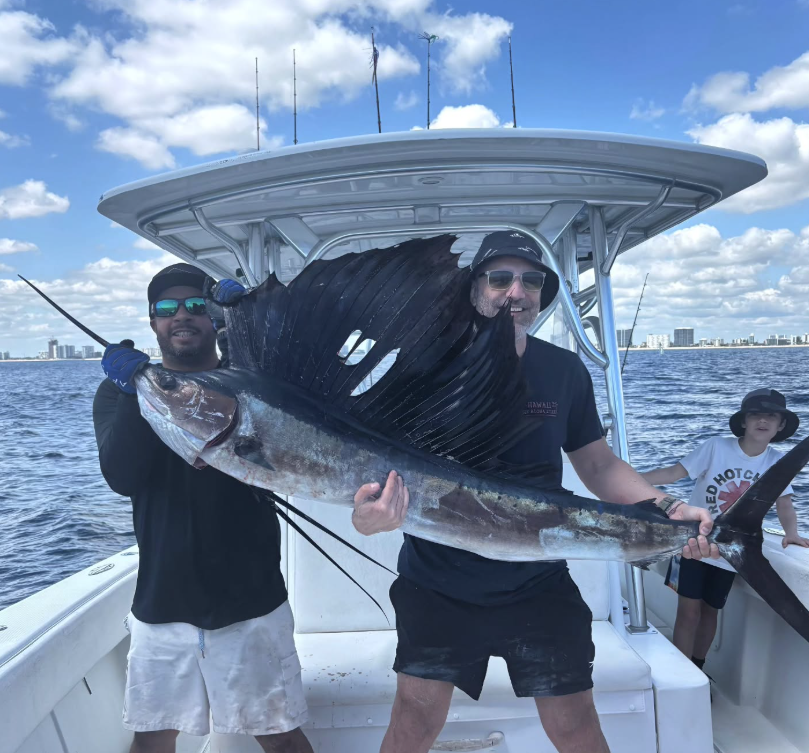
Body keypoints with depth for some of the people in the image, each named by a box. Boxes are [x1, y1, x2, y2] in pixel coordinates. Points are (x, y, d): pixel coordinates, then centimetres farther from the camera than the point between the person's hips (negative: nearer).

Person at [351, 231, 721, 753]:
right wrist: (369, 510, -34)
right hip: (438, 586, -1)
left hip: (540, 587, 2)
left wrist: (668, 509, -10)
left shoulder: (566, 371, -1)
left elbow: (599, 464, 6)